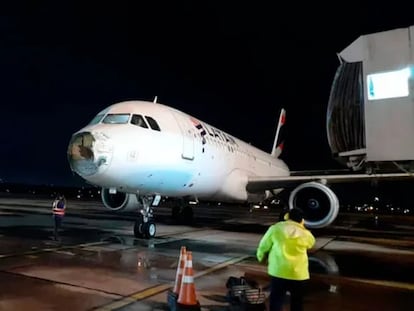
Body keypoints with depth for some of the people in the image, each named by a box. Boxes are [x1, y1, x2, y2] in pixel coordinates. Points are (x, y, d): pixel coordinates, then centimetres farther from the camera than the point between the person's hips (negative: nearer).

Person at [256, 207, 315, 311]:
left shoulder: (275, 228, -4)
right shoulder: (305, 233, 1)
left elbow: (263, 247, 1)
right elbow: (311, 243, 24)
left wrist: (261, 258, 20)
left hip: (278, 272, -1)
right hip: (299, 274, 2)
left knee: (276, 301, 8)